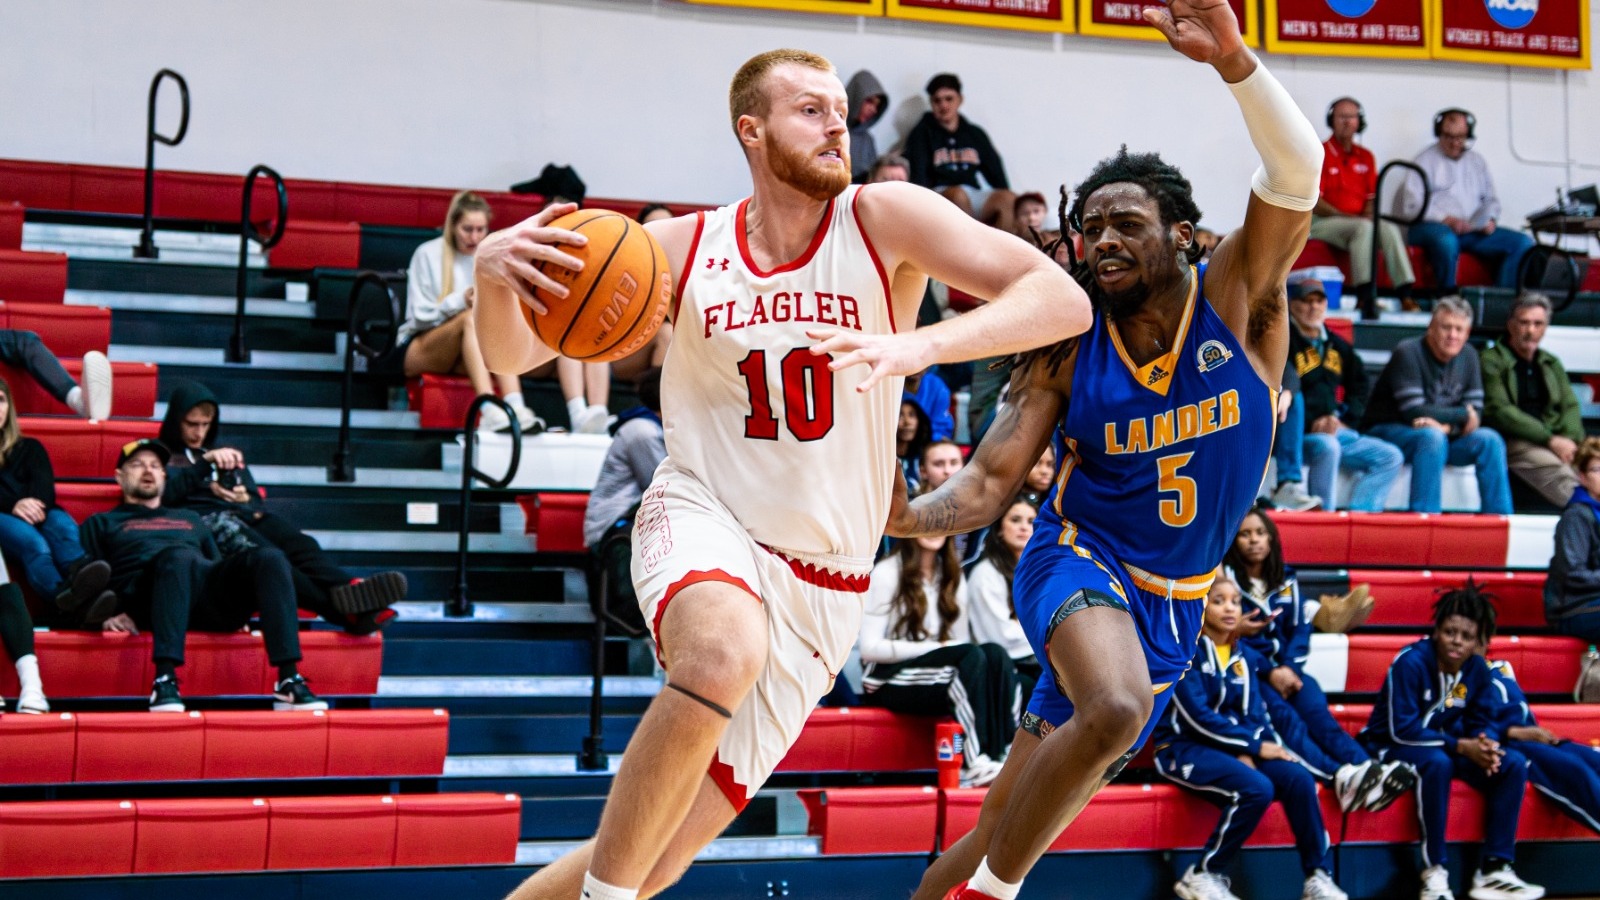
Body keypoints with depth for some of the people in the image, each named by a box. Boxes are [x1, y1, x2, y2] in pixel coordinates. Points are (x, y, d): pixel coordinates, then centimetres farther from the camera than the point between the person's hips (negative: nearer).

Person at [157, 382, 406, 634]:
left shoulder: (229, 457, 36)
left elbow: (258, 502, 29)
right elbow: (165, 494, -1)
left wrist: (245, 499, 5)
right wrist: (205, 462, -7)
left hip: (245, 515, 6)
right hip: (202, 520, -6)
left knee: (298, 542, -31)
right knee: (262, 555, -40)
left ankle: (349, 588, -61)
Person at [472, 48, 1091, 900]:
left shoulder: (882, 221, -9)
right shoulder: (683, 248, -4)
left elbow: (1064, 301, -19)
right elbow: (512, 357, 0)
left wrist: (919, 345, -35)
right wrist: (494, 273, -23)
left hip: (817, 588, 1)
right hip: (700, 519, -1)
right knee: (726, 650, -38)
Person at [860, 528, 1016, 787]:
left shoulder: (953, 576, 16)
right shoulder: (886, 574, -4)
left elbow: (960, 642, 13)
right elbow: (870, 648, -11)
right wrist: (936, 648, -17)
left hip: (944, 680, 6)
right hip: (889, 681, -6)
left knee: (995, 654, -26)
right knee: (973, 655, -32)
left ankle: (1001, 754, -38)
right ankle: (974, 763, -43)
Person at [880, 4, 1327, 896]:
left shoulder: (1237, 300, -9)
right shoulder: (1068, 351, -7)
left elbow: (1297, 170, -25)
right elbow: (989, 482, -8)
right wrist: (902, 514, -30)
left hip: (1174, 602, 2)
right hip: (1081, 559, -2)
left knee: (1011, 819, 8)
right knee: (1114, 708, -36)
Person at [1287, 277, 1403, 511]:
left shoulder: (1337, 345, 18)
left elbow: (1359, 387, 26)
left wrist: (1344, 419, 7)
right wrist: (1312, 423, -22)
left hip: (1337, 431, 7)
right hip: (1300, 433, -7)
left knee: (1391, 457, -4)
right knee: (1327, 447, -38)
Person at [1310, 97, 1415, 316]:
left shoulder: (1365, 157, 16)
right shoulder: (1320, 154, -1)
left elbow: (1372, 197, 16)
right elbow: (1313, 202, -9)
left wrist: (1369, 213, -7)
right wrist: (1345, 215, -18)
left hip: (1359, 222, 5)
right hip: (1323, 223, -5)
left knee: (1389, 228, -25)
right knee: (1364, 228, -34)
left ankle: (1405, 295, -34)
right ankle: (1365, 295, -42)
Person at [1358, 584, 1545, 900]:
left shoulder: (1477, 668, -3)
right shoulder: (1411, 662, -22)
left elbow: (1482, 722, 3)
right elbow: (1402, 729, -26)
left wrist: (1485, 744, -23)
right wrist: (1461, 746, -30)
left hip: (1447, 744, 7)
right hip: (1395, 747, -7)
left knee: (1514, 764, -14)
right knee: (1437, 762, -39)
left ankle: (1494, 869, -13)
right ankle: (1434, 873, -31)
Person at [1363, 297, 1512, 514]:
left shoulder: (1468, 356, 3)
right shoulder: (1408, 353, -17)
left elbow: (1475, 413, -3)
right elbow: (1414, 412, -24)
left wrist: (1446, 427, -24)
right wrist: (1463, 415, -14)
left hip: (1440, 435, 6)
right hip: (1386, 431, -6)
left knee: (1489, 440, -14)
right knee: (1432, 436, -35)